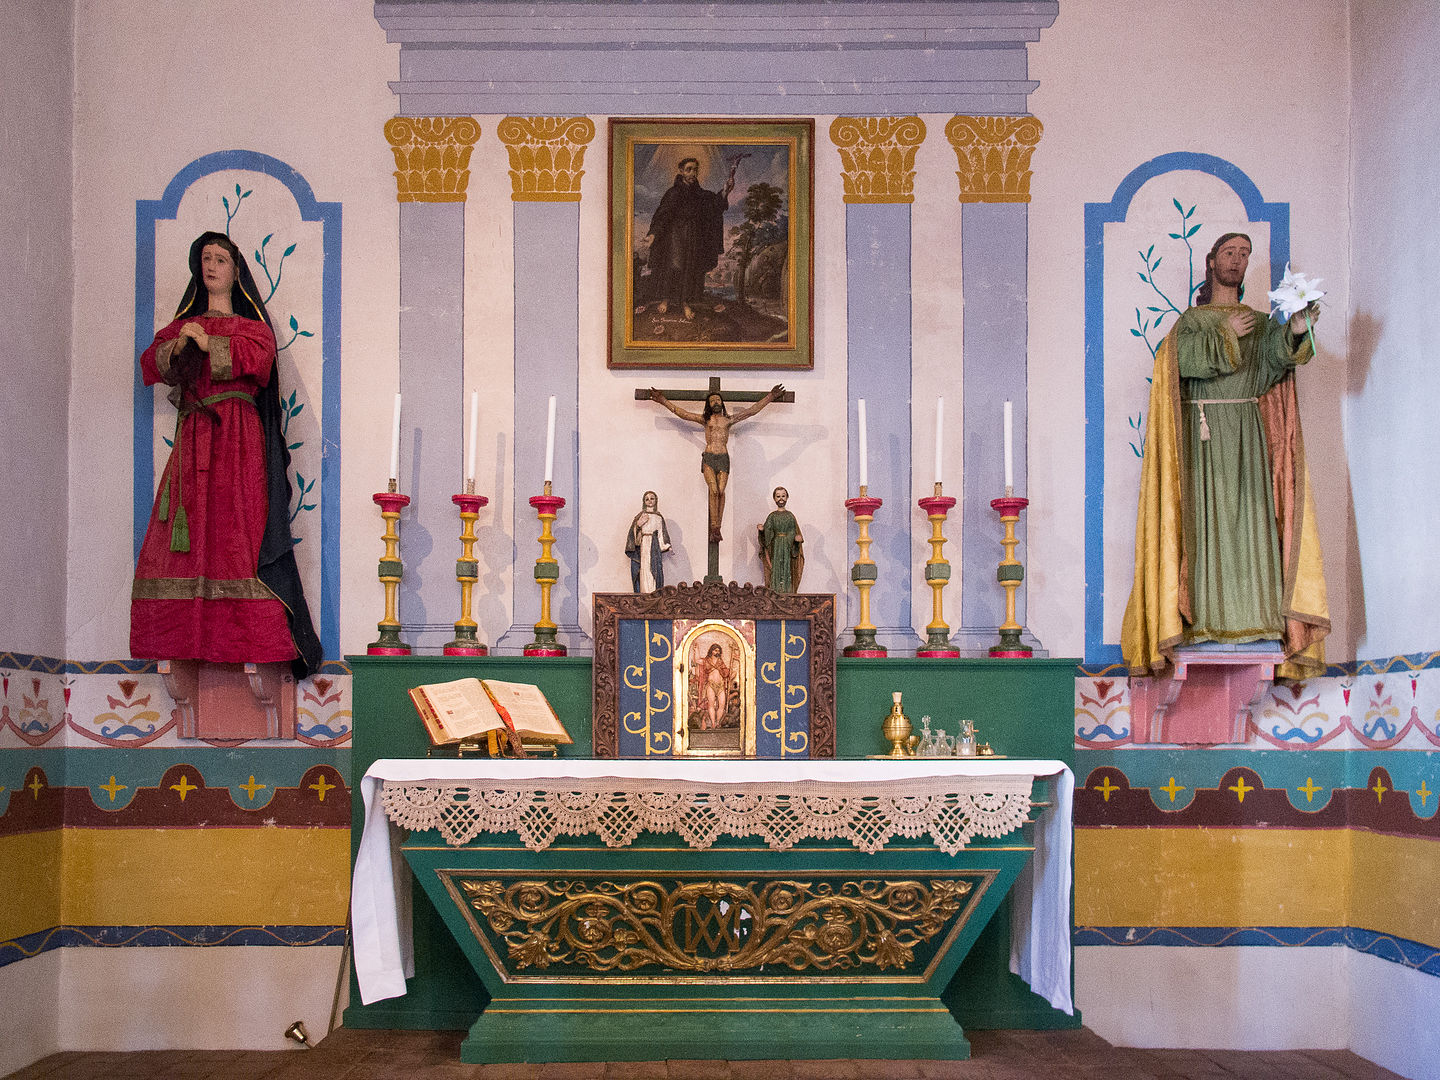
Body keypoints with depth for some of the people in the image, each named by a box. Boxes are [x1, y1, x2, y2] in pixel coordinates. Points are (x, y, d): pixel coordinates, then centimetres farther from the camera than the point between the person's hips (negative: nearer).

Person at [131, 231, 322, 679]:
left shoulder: (250, 323, 11)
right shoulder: (183, 325, 23)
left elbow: (258, 356, -9)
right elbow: (151, 364, 12)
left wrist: (208, 345, -14)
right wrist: (176, 348, -7)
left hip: (237, 433, -4)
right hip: (192, 436, 4)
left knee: (238, 527, -12)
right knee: (190, 529, -4)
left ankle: (250, 639, -14)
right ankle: (189, 638, -3)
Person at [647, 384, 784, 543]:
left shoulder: (729, 420, 17)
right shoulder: (705, 419, 15)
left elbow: (751, 411, 20)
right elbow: (682, 413, 15)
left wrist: (770, 397, 20)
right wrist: (664, 401, 12)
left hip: (724, 458, 1)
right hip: (709, 458, -1)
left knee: (721, 491, -13)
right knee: (714, 491, -17)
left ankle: (717, 529, -11)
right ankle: (714, 528, -18)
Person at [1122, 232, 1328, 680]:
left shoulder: (1259, 321, 16)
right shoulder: (1190, 320, 12)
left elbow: (1278, 354, -5)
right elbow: (1185, 359, -8)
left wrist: (1297, 330, -24)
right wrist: (1225, 335, -12)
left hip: (1247, 431, 2)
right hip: (1202, 429, -2)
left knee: (1249, 515, -5)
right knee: (1206, 517, -8)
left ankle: (1253, 618, -4)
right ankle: (1204, 618, -8)